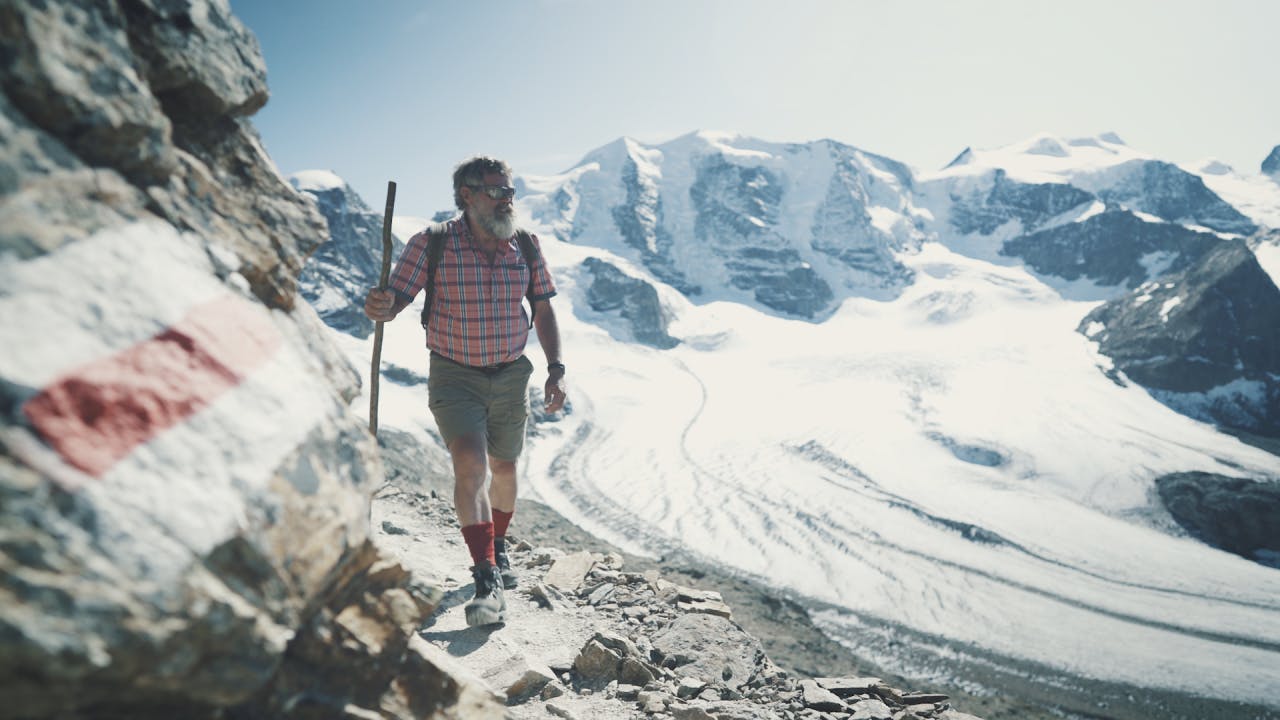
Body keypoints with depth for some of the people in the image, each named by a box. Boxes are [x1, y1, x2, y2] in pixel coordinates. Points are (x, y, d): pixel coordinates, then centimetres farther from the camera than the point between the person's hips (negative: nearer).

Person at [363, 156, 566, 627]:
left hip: (511, 376, 3)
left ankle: (498, 545, 42)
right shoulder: (432, 244, -11)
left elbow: (543, 310, 3)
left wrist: (555, 369, -6)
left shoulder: (526, 245, -3)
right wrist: (380, 308, -38)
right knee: (470, 464, -21)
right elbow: (395, 299, -13)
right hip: (454, 376, -3)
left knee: (504, 469, 16)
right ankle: (488, 579, -13)